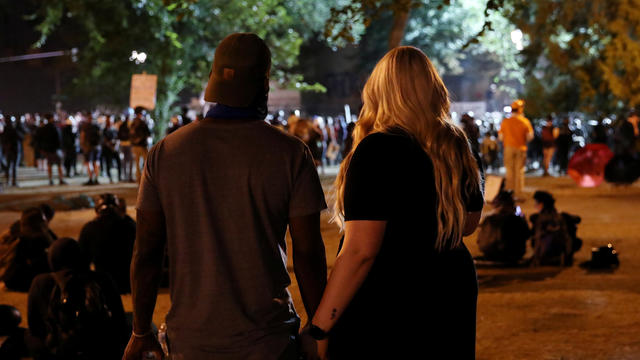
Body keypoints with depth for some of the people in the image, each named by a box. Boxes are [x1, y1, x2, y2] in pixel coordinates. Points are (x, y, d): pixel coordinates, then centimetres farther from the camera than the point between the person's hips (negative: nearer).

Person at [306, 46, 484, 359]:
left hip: (387, 310, -7)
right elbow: (469, 222, 17)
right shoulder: (456, 147, 3)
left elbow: (361, 249, -23)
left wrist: (318, 330, -19)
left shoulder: (377, 150, -18)